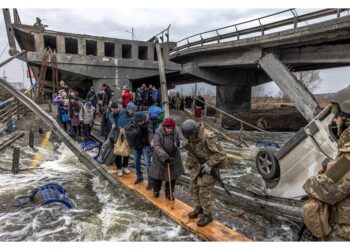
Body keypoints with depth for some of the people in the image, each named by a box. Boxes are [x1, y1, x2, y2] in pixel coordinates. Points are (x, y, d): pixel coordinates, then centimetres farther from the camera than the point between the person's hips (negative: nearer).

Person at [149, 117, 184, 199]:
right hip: (160, 158, -2)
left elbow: (178, 143, 5)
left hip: (173, 157, 3)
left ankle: (169, 193, 29)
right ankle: (156, 190, 39)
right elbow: (157, 146, -28)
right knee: (158, 175, 13)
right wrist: (164, 156, -40)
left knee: (172, 176, 9)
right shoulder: (158, 133, -22)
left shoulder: (176, 132, -12)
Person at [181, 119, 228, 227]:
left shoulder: (208, 137, -29)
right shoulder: (192, 137, -5)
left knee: (204, 192, -2)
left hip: (208, 168, -8)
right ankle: (199, 208, 36)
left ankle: (207, 215, 17)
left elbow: (221, 154, -23)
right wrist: (189, 164, 17)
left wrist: (209, 164, -25)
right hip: (197, 166, 8)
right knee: (193, 188, 16)